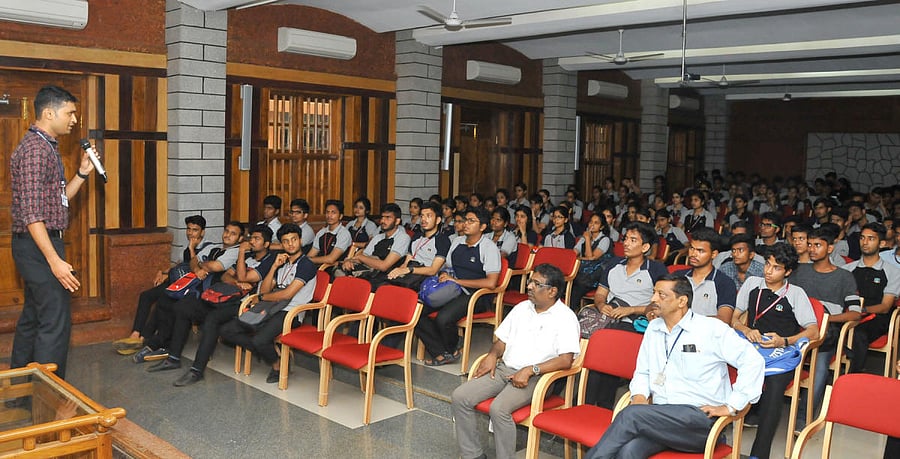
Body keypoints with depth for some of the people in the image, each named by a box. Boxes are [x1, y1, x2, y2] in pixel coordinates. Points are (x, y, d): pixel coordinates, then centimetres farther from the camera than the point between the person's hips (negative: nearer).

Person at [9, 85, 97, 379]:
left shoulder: (47, 147, 16)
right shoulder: (34, 149, -16)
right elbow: (31, 213, -22)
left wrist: (82, 173, 9)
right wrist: (55, 260, -26)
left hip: (41, 244, 11)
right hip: (38, 246, -11)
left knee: (32, 317, 18)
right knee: (55, 322, -8)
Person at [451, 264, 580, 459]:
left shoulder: (565, 317, -5)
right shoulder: (522, 308, 17)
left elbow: (566, 360, -15)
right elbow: (502, 339, 24)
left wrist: (530, 370, -21)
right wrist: (493, 354, 2)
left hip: (535, 377, -7)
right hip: (504, 369, 7)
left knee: (499, 408, -33)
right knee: (459, 398, -10)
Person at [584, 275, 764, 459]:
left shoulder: (711, 329, -2)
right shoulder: (653, 328, 17)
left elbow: (753, 360, -6)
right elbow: (642, 372, 22)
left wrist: (730, 406, -7)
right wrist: (639, 395, 0)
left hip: (700, 418, -4)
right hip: (659, 415, 5)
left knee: (631, 415, -29)